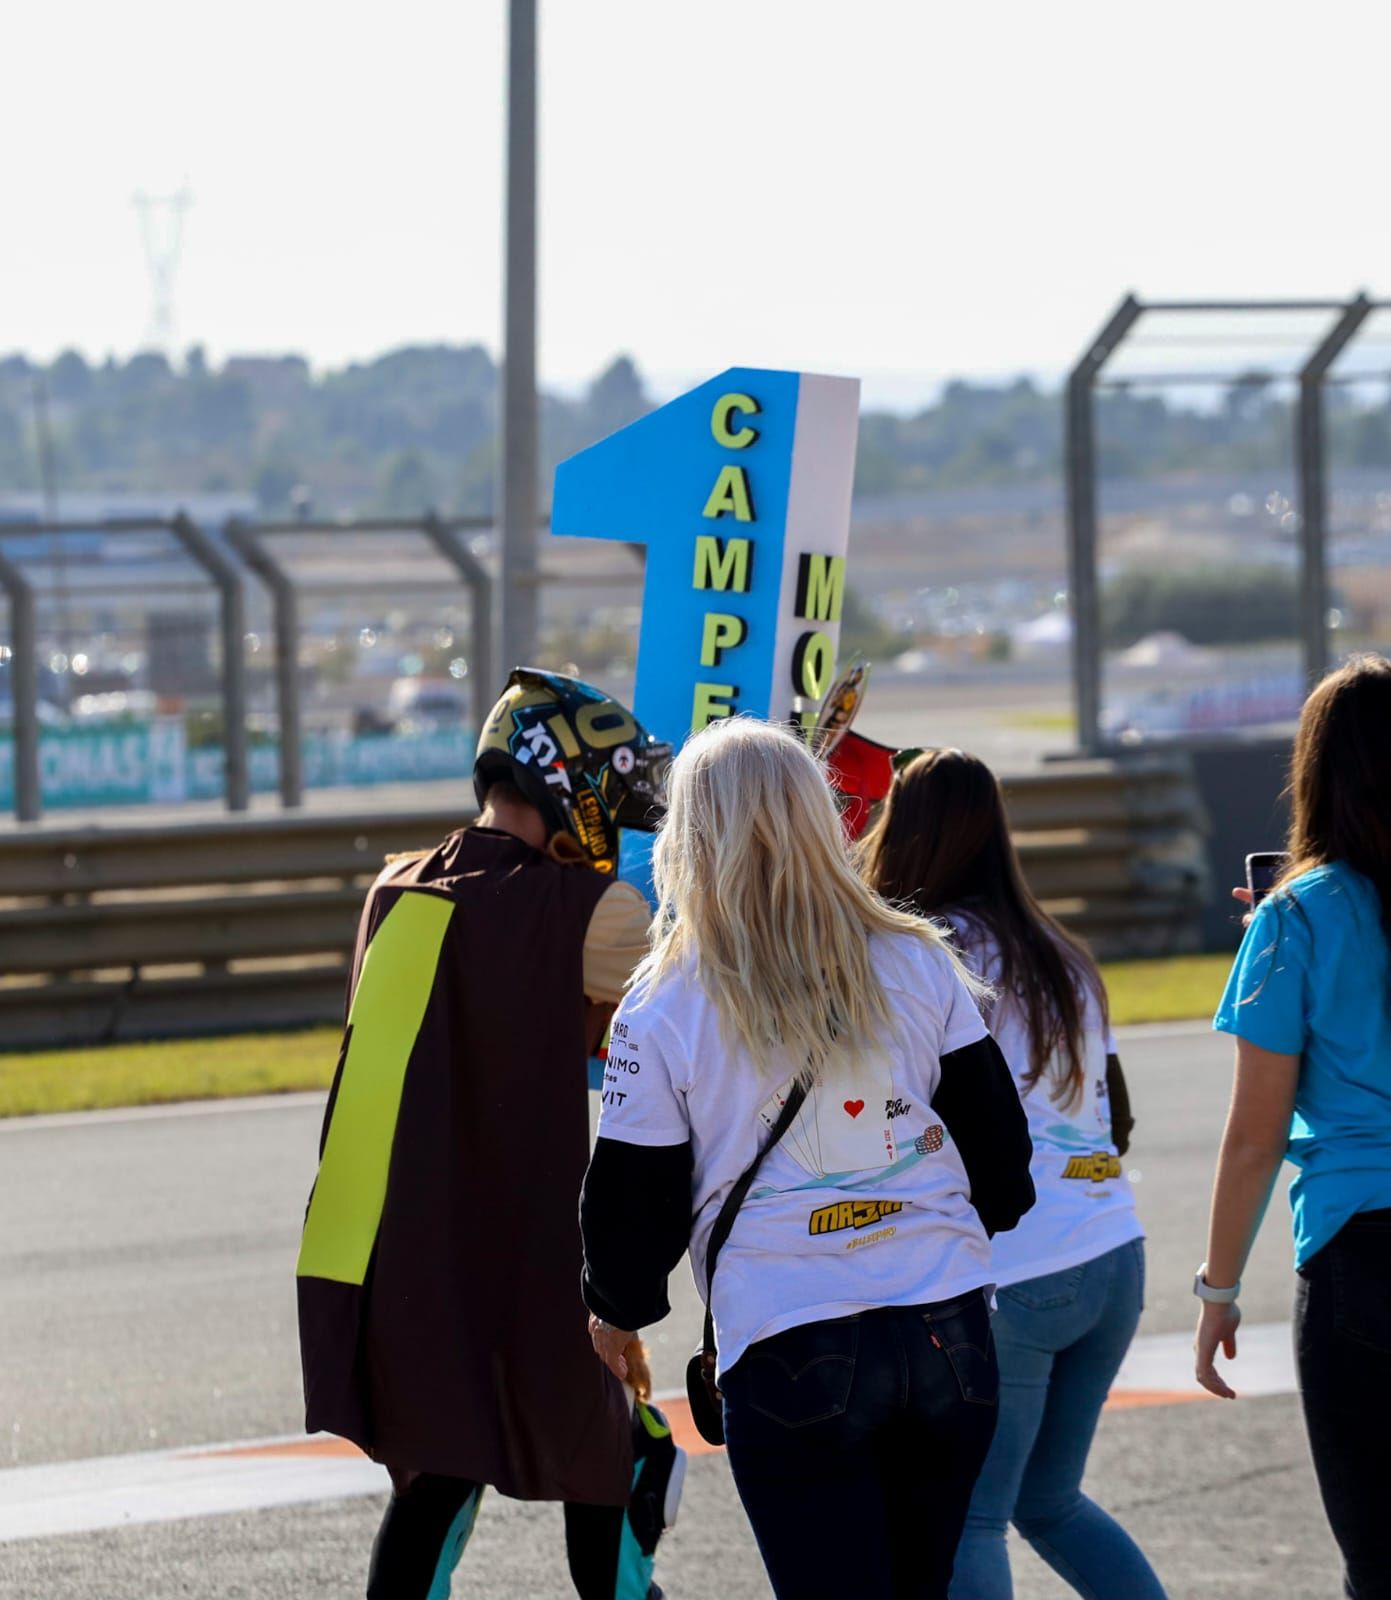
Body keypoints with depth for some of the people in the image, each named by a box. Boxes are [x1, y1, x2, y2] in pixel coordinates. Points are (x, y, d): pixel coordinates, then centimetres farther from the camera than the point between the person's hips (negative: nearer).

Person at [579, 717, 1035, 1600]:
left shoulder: (663, 1010, -5)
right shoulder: (918, 963, 4)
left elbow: (632, 1201, 2)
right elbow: (998, 1139, 12)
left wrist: (618, 1313, 21)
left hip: (788, 1352, -3)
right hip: (949, 1329, 4)